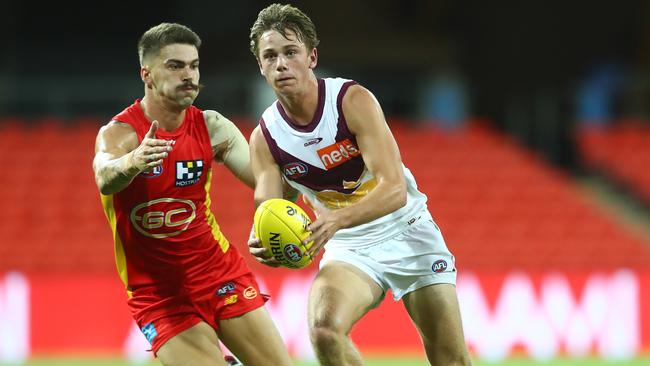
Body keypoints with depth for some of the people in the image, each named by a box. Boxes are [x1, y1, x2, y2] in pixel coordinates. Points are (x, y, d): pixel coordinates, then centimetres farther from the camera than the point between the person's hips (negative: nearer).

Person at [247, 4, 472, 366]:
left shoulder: (353, 100, -20)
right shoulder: (265, 138, -9)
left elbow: (394, 188, -29)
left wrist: (336, 220, -46)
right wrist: (263, 244, -37)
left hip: (407, 232, -2)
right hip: (348, 247, 2)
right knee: (325, 330, -28)